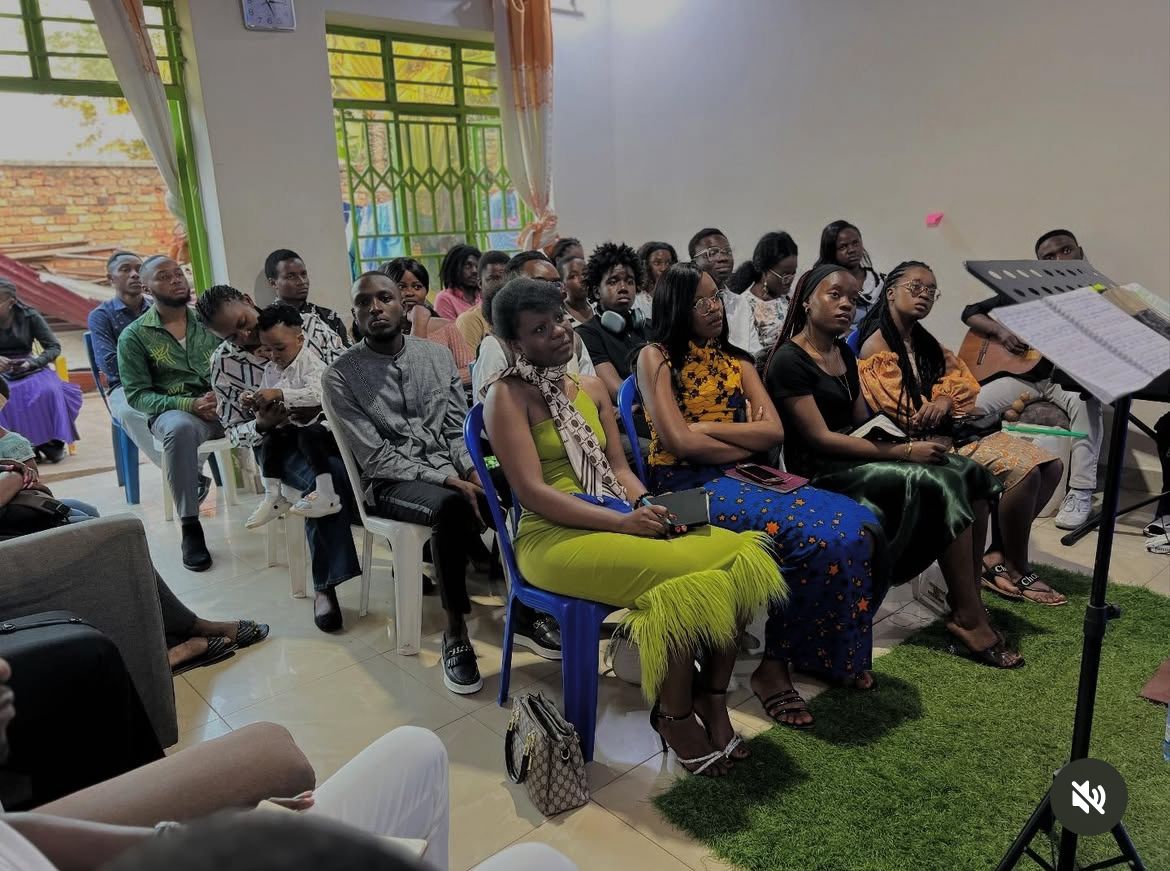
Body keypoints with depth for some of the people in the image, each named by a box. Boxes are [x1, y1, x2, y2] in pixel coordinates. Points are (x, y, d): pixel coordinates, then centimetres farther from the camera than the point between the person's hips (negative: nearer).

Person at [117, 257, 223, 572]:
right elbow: (137, 395, -2)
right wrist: (190, 404, -17)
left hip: (225, 404, 3)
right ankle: (190, 528, -28)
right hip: (174, 411, -3)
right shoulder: (134, 336, 4)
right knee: (180, 428, -39)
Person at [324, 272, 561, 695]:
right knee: (453, 507, -37)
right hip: (390, 481, -4)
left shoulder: (437, 355, 5)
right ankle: (455, 632, -21)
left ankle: (526, 610, -7)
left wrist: (471, 472, -14)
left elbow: (458, 427, 7)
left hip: (450, 469, 4)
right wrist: (447, 480, -21)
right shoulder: (341, 376, -8)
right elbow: (375, 457, -13)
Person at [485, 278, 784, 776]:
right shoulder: (508, 396, -4)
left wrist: (648, 507, -6)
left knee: (742, 553, -13)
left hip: (618, 523, 7)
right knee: (686, 580, -29)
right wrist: (623, 521, -19)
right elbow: (532, 492, -13)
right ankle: (674, 716, -5)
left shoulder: (591, 389, 17)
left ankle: (712, 696, 1)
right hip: (553, 537, -7)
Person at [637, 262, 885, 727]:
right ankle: (775, 662, -10)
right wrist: (745, 444, -3)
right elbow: (679, 442, -12)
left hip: (744, 476, 6)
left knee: (859, 525, -17)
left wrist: (705, 427, -7)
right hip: (689, 484, -6)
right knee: (819, 535, -27)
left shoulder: (738, 360, 17)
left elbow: (774, 431, 3)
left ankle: (838, 652, 1)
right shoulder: (656, 357, 1)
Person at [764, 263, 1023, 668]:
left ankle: (967, 601, -7)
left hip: (854, 454, 8)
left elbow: (861, 421, 16)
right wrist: (903, 451, -19)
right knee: (940, 483, -22)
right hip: (820, 470, -8)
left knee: (968, 472, -10)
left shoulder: (844, 353, 15)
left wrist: (906, 440, -5)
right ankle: (969, 619, -12)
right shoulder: (789, 360, -12)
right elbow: (819, 438, -18)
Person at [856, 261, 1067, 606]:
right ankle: (1018, 572, -7)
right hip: (926, 440, -8)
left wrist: (946, 401, -16)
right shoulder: (876, 344, -6)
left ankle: (996, 557, -1)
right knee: (1022, 469, -24)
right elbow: (904, 412, -13)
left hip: (956, 429, 9)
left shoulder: (927, 343, 20)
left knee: (1050, 465, -4)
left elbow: (966, 385, 7)